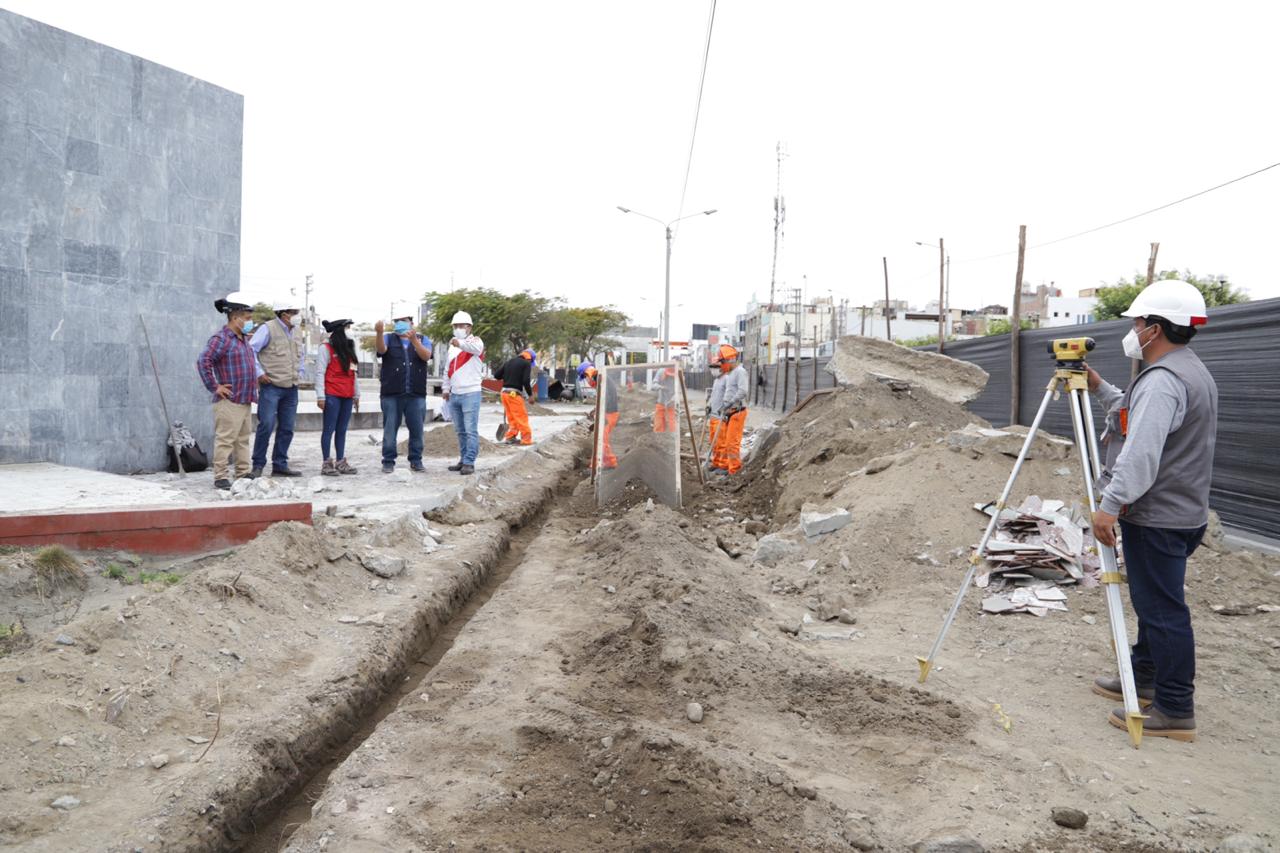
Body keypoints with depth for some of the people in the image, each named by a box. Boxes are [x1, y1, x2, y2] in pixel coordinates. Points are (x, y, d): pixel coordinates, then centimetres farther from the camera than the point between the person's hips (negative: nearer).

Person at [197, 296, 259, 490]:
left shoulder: (244, 339, 16)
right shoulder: (221, 339, -13)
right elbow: (203, 362, -21)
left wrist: (253, 388, 22)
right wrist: (214, 387, -18)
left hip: (246, 400, 10)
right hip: (229, 401, -9)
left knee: (243, 439, 14)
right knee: (225, 440, -6)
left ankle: (244, 474, 22)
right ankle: (221, 478, -2)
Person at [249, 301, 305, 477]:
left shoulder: (296, 335, 16)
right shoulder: (268, 329, -7)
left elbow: (301, 356, 31)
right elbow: (250, 350, -11)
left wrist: (299, 373, 17)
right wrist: (259, 373, -14)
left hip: (291, 389, 7)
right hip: (271, 387, -7)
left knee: (287, 429, 7)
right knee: (266, 426, -9)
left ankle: (280, 465, 15)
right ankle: (258, 465, 2)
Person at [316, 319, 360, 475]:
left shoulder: (349, 349, 18)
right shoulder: (326, 348, -4)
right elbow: (320, 373, -8)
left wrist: (356, 395, 15)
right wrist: (320, 396, -14)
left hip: (347, 396, 7)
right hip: (332, 396, -7)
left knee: (342, 430, 9)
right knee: (329, 429, -3)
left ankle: (341, 462, 12)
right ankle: (326, 463, 1)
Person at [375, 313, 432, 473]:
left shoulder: (422, 340, 12)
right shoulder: (389, 339, 9)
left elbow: (426, 356, -9)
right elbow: (381, 349, -14)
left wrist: (413, 340, -25)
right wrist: (379, 332, -34)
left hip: (416, 394, 1)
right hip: (391, 394, -1)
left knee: (417, 429, 4)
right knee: (390, 429, 1)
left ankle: (416, 461, 14)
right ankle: (388, 461, 8)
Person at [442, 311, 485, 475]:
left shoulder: (475, 341, -4)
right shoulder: (452, 346, 18)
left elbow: (475, 348, -31)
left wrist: (460, 343, -49)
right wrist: (446, 388, 17)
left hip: (470, 393, -7)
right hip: (454, 394, 7)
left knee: (471, 430, -7)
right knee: (460, 431, 13)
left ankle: (469, 463, -5)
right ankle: (463, 460, 20)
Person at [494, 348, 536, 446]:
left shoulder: (509, 361, 15)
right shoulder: (526, 363, -4)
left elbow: (496, 375, 13)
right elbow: (526, 381, -14)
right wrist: (530, 394, -4)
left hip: (504, 392, 7)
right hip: (514, 394, -7)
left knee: (511, 417, 16)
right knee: (522, 417, -1)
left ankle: (510, 437, 17)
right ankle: (526, 439, 0)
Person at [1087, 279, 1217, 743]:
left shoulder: (1162, 381, -20)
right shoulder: (1193, 372, 15)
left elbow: (1142, 453, -30)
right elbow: (1139, 415, 29)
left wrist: (1110, 504, -31)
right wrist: (1099, 388, 26)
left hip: (1157, 517, -11)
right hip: (1181, 510, 11)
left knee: (1162, 608, -4)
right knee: (1154, 601, 20)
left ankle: (1174, 710, 3)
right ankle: (1144, 677, 33)